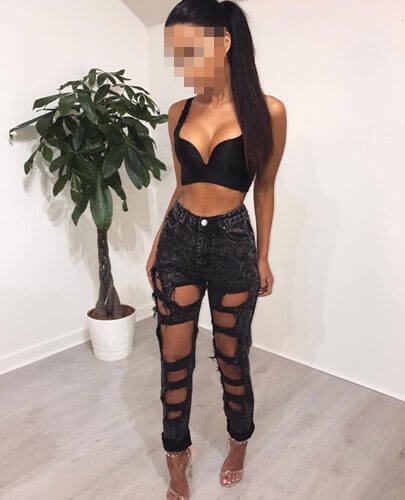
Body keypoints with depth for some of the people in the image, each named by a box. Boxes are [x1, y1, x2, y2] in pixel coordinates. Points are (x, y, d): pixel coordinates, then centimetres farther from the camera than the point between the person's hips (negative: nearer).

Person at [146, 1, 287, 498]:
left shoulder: (267, 111, -6)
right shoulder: (178, 112, 4)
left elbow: (264, 187, 2)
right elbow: (181, 186, 12)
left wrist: (263, 257, 6)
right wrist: (157, 246, 11)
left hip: (233, 242, -3)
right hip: (179, 240, 3)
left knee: (232, 357, 13)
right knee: (174, 358, 9)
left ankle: (238, 444, 43)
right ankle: (177, 457, 34)